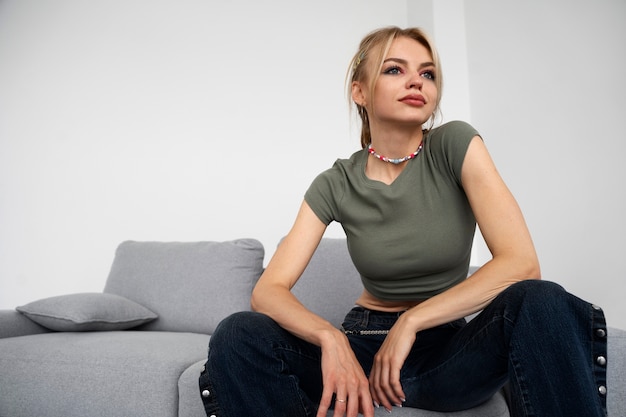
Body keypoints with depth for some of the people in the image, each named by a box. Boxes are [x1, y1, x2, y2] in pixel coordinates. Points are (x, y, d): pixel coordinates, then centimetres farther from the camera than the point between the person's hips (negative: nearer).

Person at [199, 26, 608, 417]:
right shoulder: (336, 185, -5)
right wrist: (330, 339, -31)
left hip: (447, 347, -1)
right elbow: (268, 290, -11)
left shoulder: (457, 144, -9)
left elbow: (522, 262, -19)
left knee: (539, 303, -33)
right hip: (365, 343, 2)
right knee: (237, 336, -24)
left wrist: (411, 321, -19)